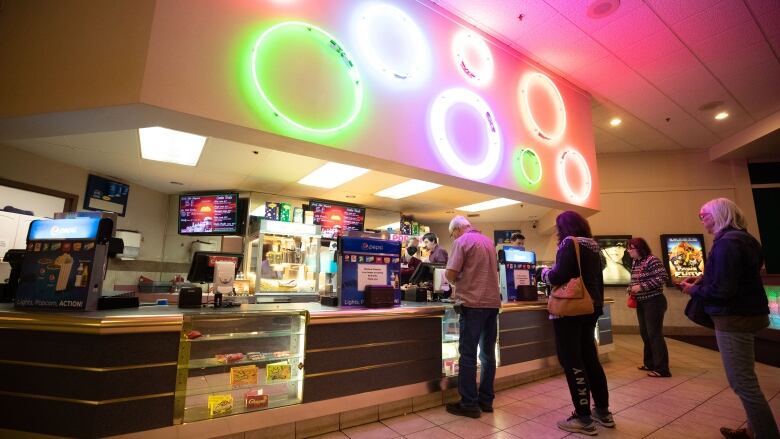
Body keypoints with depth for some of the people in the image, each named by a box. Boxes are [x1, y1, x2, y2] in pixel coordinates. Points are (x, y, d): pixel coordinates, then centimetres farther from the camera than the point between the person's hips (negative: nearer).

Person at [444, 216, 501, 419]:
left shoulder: (462, 241, -6)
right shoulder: (488, 241, 16)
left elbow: (450, 274, -13)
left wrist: (457, 283, 8)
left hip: (473, 303, -7)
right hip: (492, 302, 8)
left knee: (468, 354, 0)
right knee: (488, 353, 13)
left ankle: (469, 404, 7)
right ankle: (486, 400, 22)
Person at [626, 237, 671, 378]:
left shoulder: (652, 260, -16)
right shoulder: (635, 262, 9)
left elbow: (663, 277, -23)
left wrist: (642, 286, -24)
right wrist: (631, 289, 1)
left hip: (654, 302, -9)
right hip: (641, 303, 9)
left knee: (654, 334, -4)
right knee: (644, 333, 15)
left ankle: (662, 369, 5)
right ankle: (649, 363, 28)